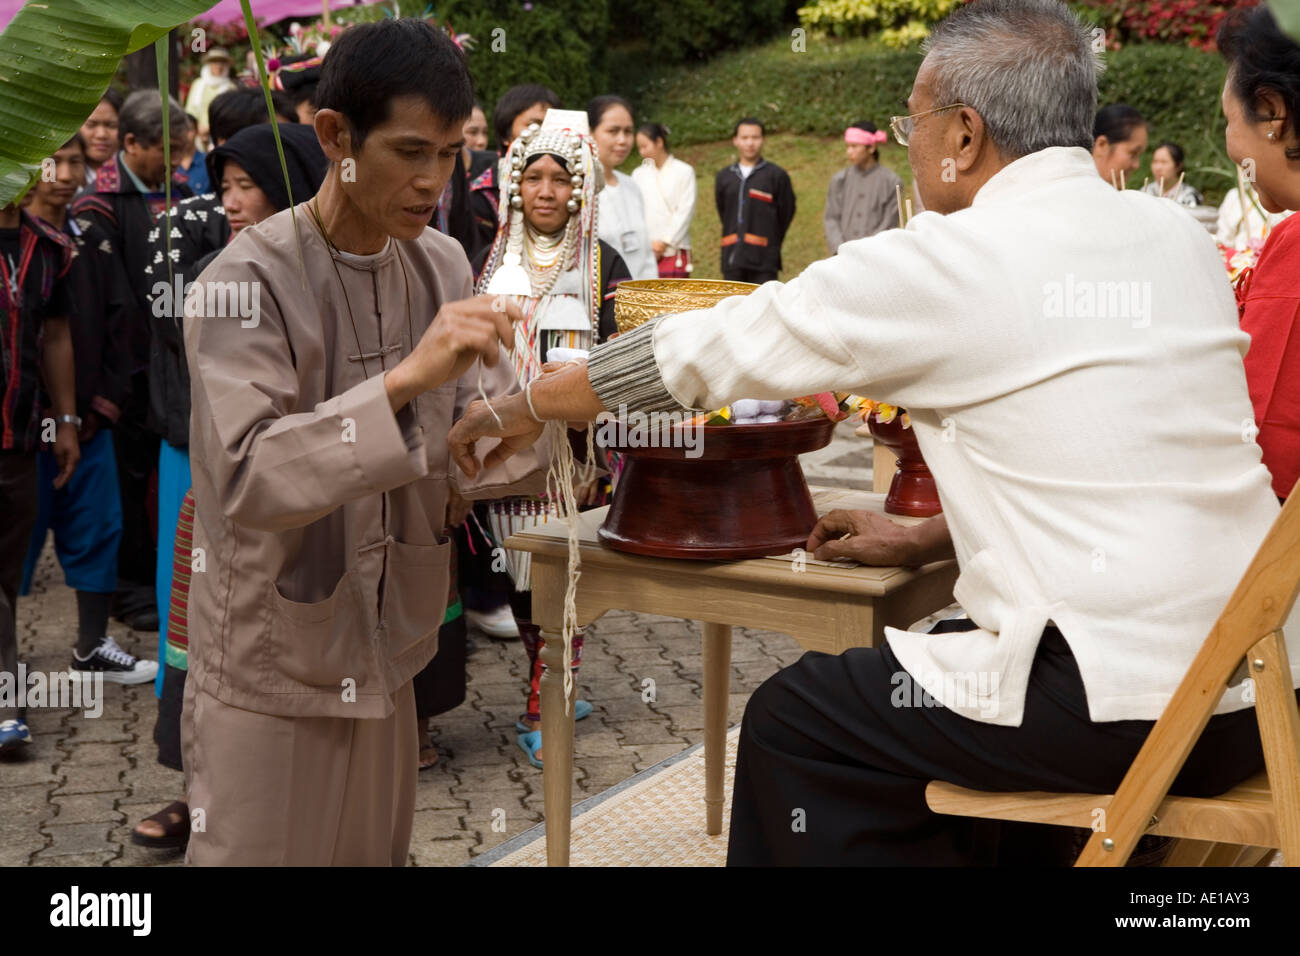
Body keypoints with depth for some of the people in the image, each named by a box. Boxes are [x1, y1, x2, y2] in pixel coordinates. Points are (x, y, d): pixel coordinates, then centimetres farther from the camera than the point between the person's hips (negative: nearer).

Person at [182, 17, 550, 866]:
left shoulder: (442, 266, 0)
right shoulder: (250, 283, -18)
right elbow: (245, 480, -29)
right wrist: (405, 379, -37)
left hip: (389, 653, 6)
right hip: (273, 671, -5)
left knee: (380, 852, 17)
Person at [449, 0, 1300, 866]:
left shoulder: (946, 264, -11)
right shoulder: (1176, 237, 8)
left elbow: (710, 349, 0)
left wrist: (524, 411, 13)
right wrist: (927, 540, 20)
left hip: (1124, 711, -8)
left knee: (792, 723, 8)